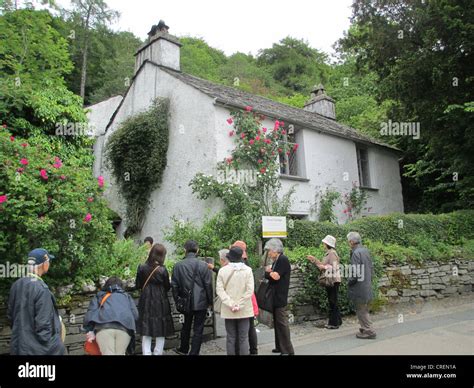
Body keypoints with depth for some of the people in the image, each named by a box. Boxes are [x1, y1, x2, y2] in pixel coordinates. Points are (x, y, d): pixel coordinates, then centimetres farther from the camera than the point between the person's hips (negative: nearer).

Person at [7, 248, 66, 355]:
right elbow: (43, 327, -22)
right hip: (37, 349, -7)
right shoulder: (41, 289, -23)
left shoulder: (17, 285, 0)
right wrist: (52, 348, -13)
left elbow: (10, 315, 11)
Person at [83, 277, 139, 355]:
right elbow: (135, 314, 19)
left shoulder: (100, 295, 33)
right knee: (120, 353, 7)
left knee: (108, 353, -12)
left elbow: (91, 312, 15)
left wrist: (90, 331, 8)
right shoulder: (127, 296, 35)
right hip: (125, 327, 1)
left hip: (104, 326, -1)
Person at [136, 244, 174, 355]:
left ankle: (146, 352, 8)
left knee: (145, 332, 10)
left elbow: (138, 285, 3)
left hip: (146, 302, 2)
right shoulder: (162, 270, -13)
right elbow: (167, 287, -4)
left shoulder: (142, 267, -7)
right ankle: (158, 352, 16)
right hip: (160, 303, -2)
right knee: (160, 332, 11)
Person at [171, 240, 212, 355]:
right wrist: (210, 301, 3)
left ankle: (183, 349, 40)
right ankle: (194, 353, 10)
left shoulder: (178, 265, -5)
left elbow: (174, 285, -1)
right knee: (198, 329, 7)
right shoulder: (203, 265, -11)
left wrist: (177, 301, 11)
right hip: (201, 302, -3)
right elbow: (208, 285, -8)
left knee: (186, 326, 23)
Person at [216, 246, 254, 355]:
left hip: (228, 310, 1)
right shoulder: (248, 270, -5)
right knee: (243, 338, 7)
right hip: (244, 310, -1)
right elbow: (249, 290, -12)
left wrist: (231, 304, -11)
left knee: (230, 338, 10)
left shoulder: (222, 270, -3)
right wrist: (240, 305, -10)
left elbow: (219, 290, -9)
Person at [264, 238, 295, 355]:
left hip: (280, 297, -10)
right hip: (275, 297, 10)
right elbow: (272, 275, 13)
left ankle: (288, 350, 3)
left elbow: (276, 276, -21)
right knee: (277, 323, 15)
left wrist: (268, 272, -4)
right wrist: (269, 272, -7)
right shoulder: (276, 261, 14)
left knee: (282, 323, -5)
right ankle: (280, 347, 26)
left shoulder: (283, 260, -14)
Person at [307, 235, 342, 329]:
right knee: (332, 302, 16)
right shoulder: (329, 253, 14)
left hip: (333, 281, -10)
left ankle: (334, 323, 7)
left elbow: (334, 267, -23)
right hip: (330, 281, 10)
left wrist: (324, 267, -18)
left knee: (333, 302, -1)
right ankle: (337, 321, 27)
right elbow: (324, 265, 18)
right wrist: (314, 260, 16)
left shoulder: (332, 253, -15)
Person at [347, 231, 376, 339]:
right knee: (364, 310, 20)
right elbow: (371, 268, 14)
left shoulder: (356, 253, -21)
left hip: (359, 288, -9)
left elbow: (355, 273, -23)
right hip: (367, 286, 9)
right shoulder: (365, 250, 7)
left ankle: (369, 331, 9)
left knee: (361, 311, 3)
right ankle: (365, 329, 31)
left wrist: (349, 282, -8)